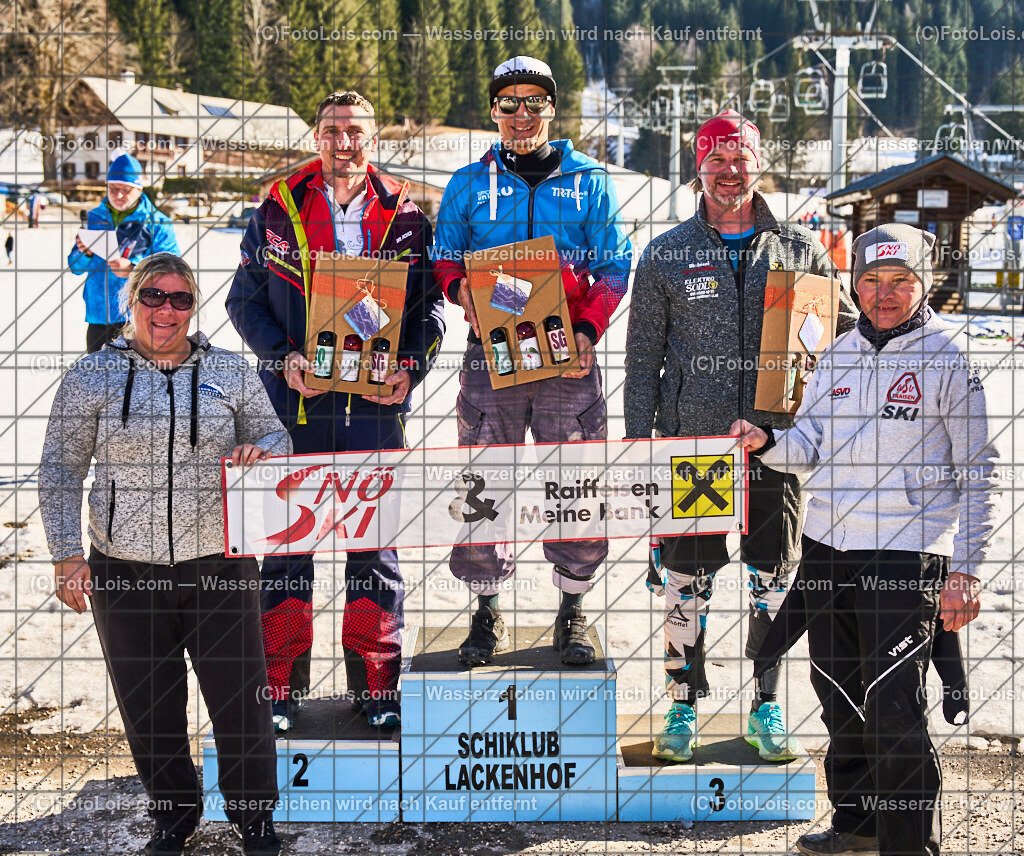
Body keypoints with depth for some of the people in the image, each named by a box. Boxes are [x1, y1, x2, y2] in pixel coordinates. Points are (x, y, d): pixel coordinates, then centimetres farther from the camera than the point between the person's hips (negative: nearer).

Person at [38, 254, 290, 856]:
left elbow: (276, 438, 15)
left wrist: (260, 452, -10)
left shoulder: (230, 372, 6)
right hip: (126, 573, 0)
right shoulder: (93, 376, 2)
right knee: (149, 707, 8)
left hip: (221, 568, 0)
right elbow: (61, 470, 4)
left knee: (242, 697, 2)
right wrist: (68, 556, -3)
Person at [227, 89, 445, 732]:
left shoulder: (405, 216, 4)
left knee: (375, 539, 5)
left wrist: (413, 366, -9)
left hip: (378, 401, 0)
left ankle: (376, 683, 17)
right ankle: (281, 685, 15)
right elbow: (244, 300, 6)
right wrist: (283, 357, -9)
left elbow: (432, 303, 7)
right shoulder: (279, 210, 3)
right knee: (287, 539, 4)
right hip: (296, 399, 0)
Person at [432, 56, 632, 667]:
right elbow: (443, 258, 14)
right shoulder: (470, 184, 11)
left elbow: (613, 267, 7)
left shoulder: (588, 181, 9)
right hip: (492, 353, 0)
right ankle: (488, 612, 13)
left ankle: (573, 614, 14)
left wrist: (588, 328, -8)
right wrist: (460, 286, -9)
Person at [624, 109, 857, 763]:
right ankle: (685, 707, 17)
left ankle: (768, 710, 18)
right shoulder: (666, 256, 5)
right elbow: (642, 359, 6)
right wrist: (638, 447, 0)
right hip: (692, 440, -1)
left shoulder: (800, 249, 7)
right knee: (686, 579, 3)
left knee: (775, 578, 5)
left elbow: (847, 325, 16)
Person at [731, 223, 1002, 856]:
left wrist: (967, 571, -11)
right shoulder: (840, 355, 12)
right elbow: (809, 447, 17)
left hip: (906, 554, -6)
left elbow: (981, 473, -6)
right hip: (826, 548, 6)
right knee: (841, 699, 16)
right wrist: (766, 444, -6)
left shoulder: (951, 357, -5)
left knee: (895, 710, -8)